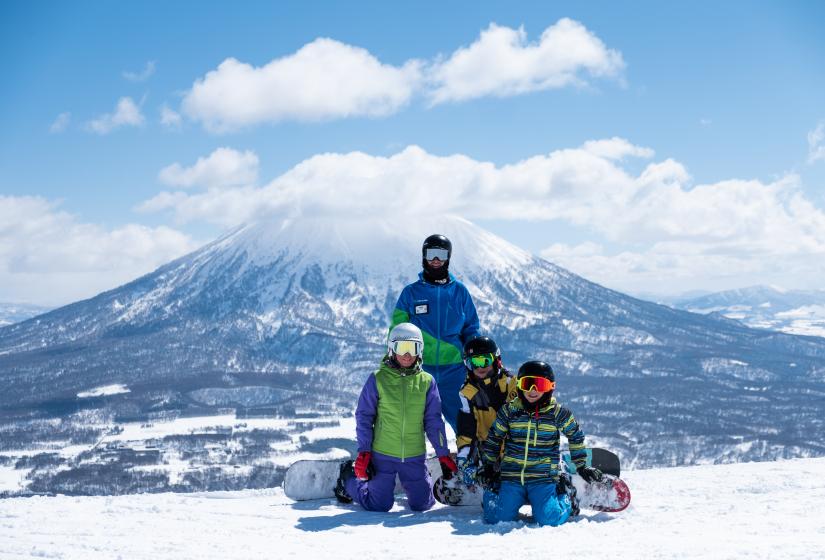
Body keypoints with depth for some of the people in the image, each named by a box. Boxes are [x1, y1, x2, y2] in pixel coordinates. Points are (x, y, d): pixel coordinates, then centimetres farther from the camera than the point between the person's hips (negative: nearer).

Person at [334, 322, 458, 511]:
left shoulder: (427, 382, 1)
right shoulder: (378, 379, -6)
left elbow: (433, 421, 5)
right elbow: (363, 416, -2)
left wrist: (443, 454, 3)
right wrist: (364, 452, -7)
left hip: (415, 458, 2)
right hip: (382, 455, -2)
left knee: (422, 504, 6)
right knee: (379, 505, 1)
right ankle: (348, 478, 28)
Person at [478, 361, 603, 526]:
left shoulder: (558, 413, -2)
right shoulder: (509, 411, 1)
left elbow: (576, 437, 13)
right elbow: (493, 438, 15)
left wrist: (582, 466, 16)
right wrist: (489, 466, 16)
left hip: (544, 478, -1)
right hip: (511, 476, 1)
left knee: (549, 519, -18)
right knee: (498, 518, -11)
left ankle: (565, 496, 17)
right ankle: (492, 491, 24)